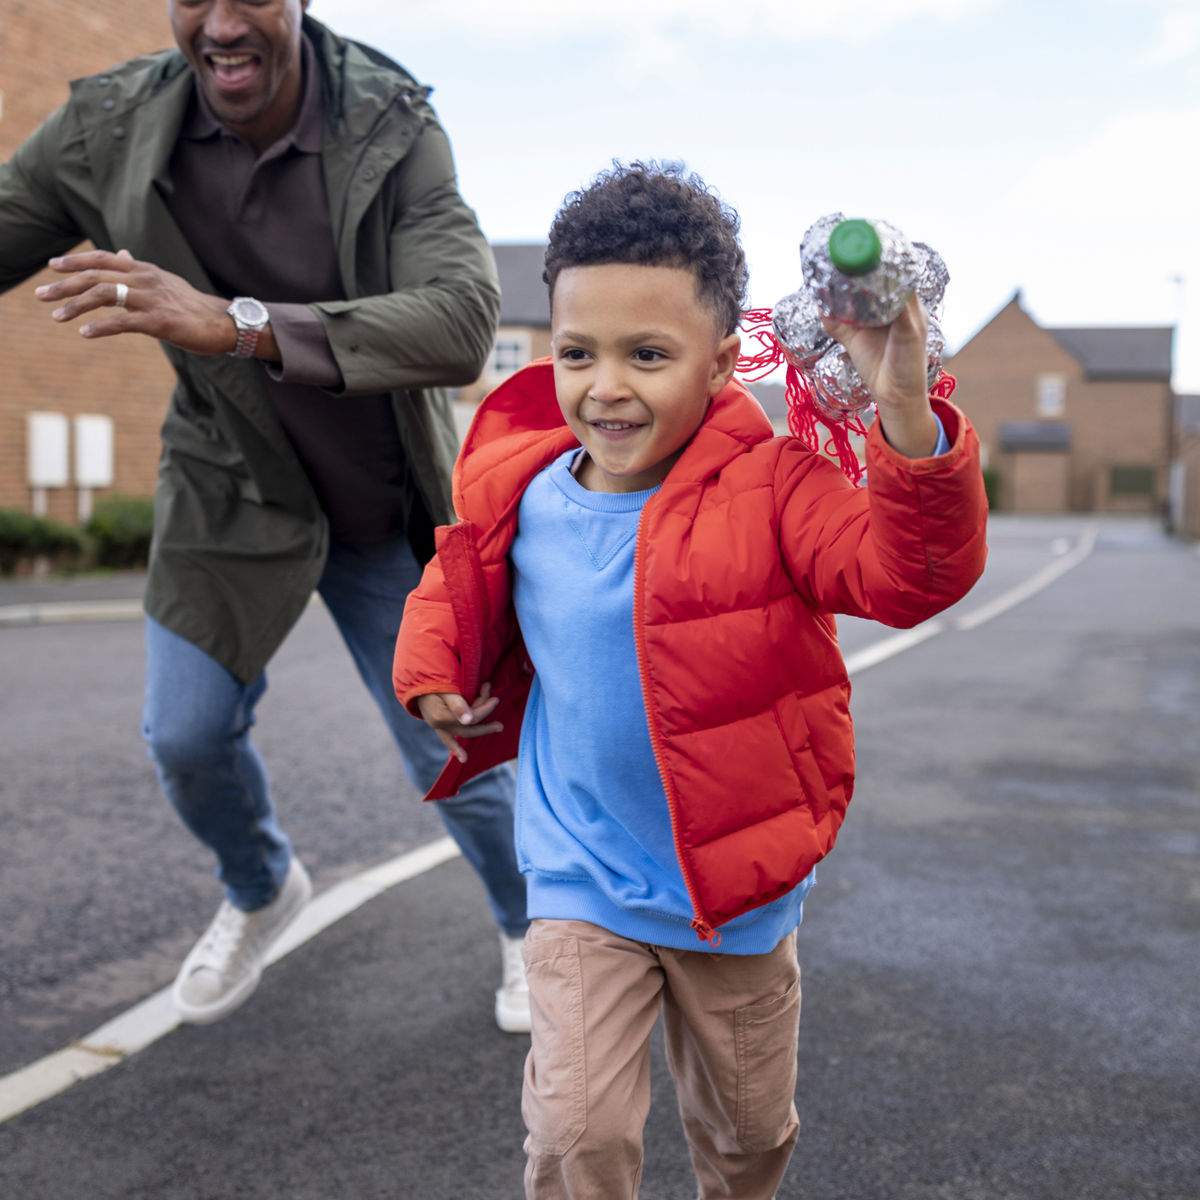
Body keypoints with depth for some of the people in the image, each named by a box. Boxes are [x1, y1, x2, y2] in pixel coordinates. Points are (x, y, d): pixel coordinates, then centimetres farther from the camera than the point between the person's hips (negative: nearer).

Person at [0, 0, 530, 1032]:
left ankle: (529, 927, 36)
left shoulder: (394, 127, -24)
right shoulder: (109, 126, -16)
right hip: (232, 490, 2)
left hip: (387, 511, -2)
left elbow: (462, 323, -37)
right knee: (187, 736, 0)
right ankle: (262, 891, 36)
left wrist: (237, 322, -49)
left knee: (451, 744, 5)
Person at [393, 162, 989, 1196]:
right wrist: (435, 670, 0)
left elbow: (908, 574, -34)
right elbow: (460, 581, 15)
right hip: (582, 886, 1)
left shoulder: (769, 489, -19)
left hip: (738, 887, 0)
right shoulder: (522, 499, -8)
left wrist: (906, 417, -47)